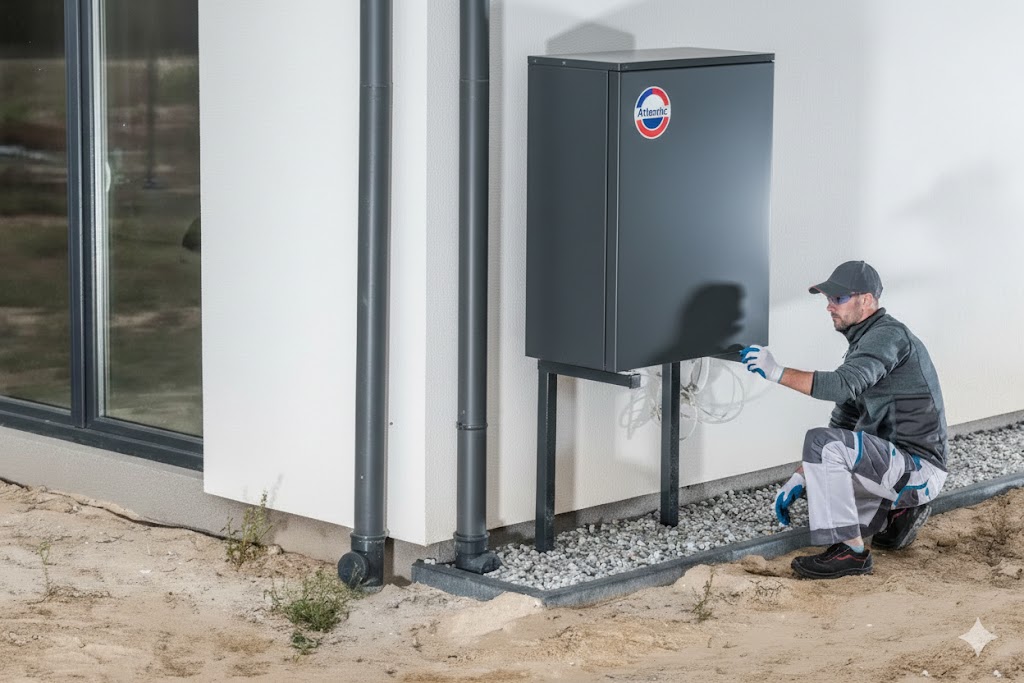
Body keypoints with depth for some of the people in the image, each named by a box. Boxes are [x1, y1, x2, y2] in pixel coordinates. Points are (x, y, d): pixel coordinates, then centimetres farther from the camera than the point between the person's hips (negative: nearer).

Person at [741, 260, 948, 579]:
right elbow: (842, 423, 16)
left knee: (822, 442, -27)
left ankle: (850, 552, -19)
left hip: (917, 469, -10)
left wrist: (777, 372, -27)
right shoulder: (863, 344, 16)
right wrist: (800, 478, 8)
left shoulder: (888, 335, -15)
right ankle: (899, 511, 16)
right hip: (900, 468, 10)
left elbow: (841, 385, -33)